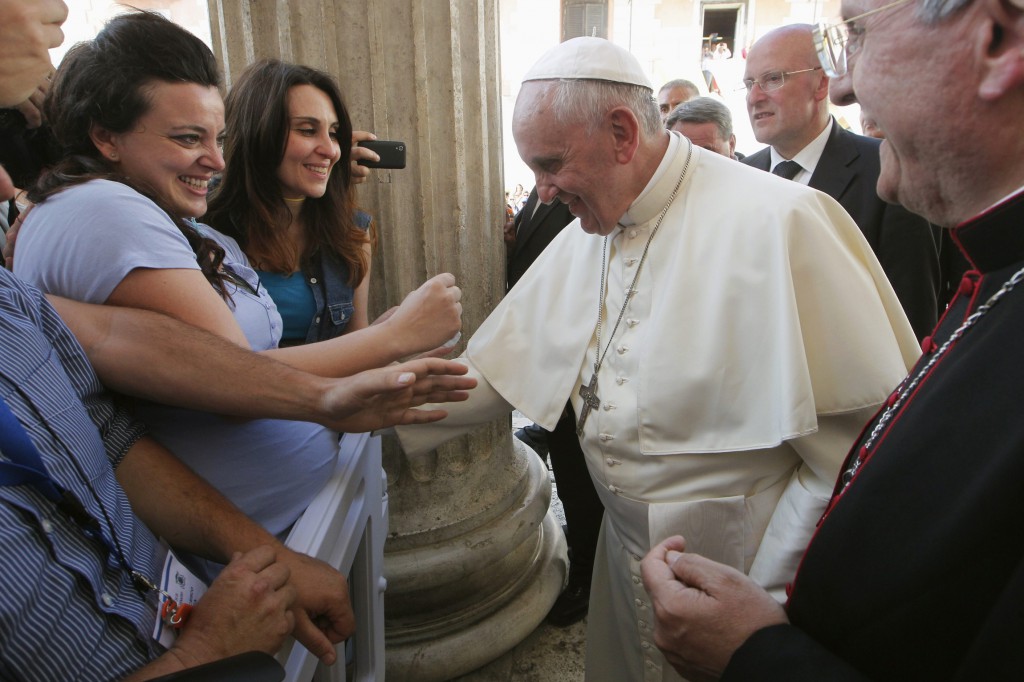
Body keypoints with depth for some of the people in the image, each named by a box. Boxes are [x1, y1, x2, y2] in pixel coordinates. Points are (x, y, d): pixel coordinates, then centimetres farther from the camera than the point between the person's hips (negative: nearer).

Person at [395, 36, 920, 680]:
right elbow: (495, 368, 4)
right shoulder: (580, 243, 1)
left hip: (741, 576, -6)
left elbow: (863, 439, -20)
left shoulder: (779, 222, -22)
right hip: (627, 553, 6)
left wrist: (770, 589, -17)